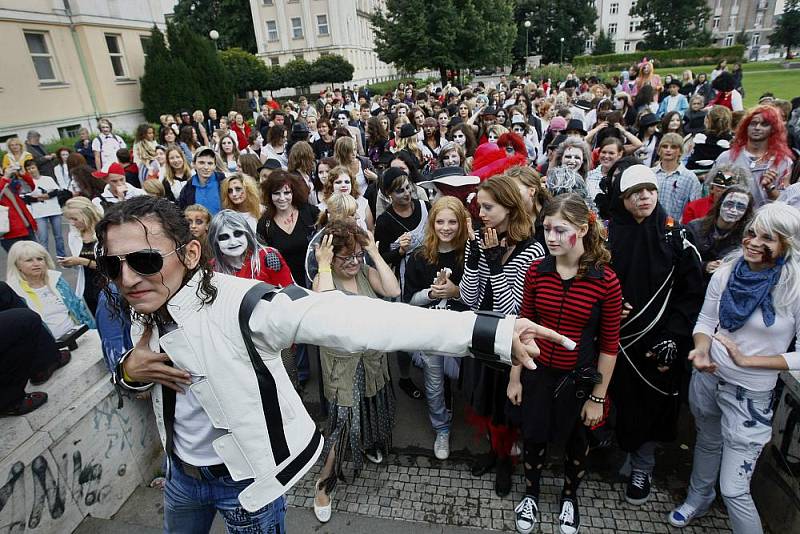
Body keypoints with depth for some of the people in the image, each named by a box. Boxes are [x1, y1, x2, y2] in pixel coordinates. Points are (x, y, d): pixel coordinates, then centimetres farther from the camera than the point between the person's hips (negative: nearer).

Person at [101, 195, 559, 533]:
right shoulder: (145, 311, -9)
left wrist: (493, 333, -52)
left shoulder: (239, 304, -32)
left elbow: (350, 319, -44)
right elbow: (134, 374, 10)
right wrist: (130, 370, -17)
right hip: (183, 470, 7)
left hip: (246, 478, -6)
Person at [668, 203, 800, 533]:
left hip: (751, 395, -4)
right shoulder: (726, 273, -5)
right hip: (707, 378, 5)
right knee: (707, 443, 30)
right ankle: (698, 498, 56)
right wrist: (701, 348, -15)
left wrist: (747, 360, -21)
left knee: (733, 490, -1)